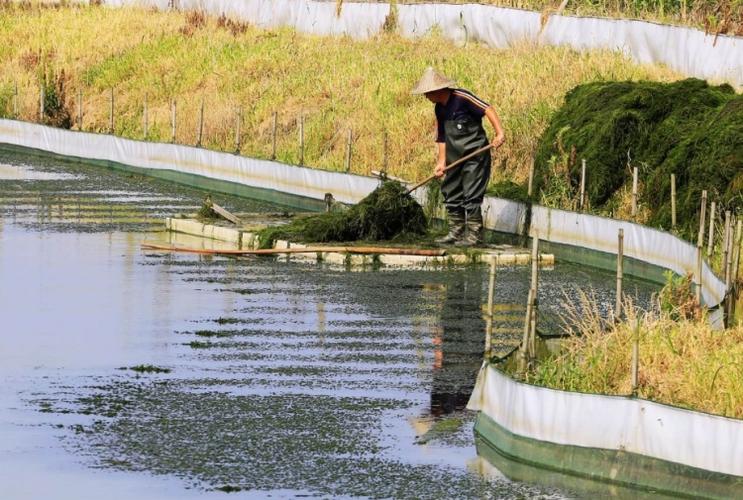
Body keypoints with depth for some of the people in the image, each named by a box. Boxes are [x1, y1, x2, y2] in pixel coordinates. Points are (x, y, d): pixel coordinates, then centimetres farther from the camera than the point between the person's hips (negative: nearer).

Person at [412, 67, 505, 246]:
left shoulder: (461, 98, -15)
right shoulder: (439, 109, 10)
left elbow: (487, 109, -21)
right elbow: (442, 137, 15)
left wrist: (499, 133, -30)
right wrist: (441, 162, 10)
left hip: (475, 154, -9)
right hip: (455, 157, 9)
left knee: (471, 196, -8)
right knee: (451, 193, 12)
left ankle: (474, 235, -2)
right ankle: (456, 233, 22)